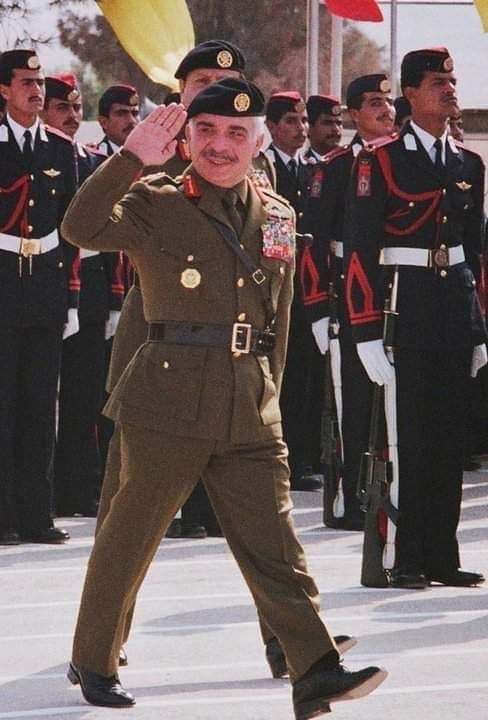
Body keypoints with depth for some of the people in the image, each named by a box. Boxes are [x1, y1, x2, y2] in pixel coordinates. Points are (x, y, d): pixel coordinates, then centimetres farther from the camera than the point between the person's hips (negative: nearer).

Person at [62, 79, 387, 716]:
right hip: (168, 403, -3)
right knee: (130, 538, 7)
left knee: (273, 542, -3)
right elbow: (82, 228, -21)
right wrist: (133, 157, -28)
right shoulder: (155, 203, -2)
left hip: (252, 413, 4)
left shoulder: (276, 216, 13)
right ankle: (93, 663, 23)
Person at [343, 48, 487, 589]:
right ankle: (405, 560, 0)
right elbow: (360, 249, -9)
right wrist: (367, 334, -15)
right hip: (404, 307, -6)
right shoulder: (381, 161, -6)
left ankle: (441, 558, 12)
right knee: (405, 436, -4)